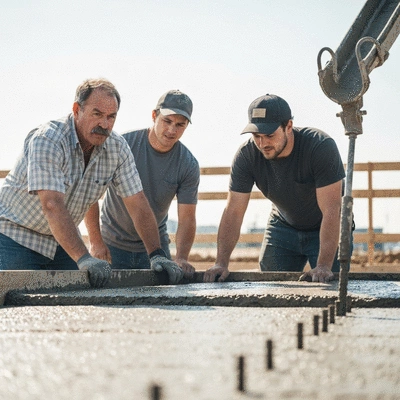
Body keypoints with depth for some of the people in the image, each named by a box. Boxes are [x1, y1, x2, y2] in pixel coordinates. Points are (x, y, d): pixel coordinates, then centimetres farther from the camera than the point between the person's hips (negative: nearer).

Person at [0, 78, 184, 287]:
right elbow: (52, 205, -37)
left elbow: (137, 203, -6)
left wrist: (157, 255, -18)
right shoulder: (47, 140, -27)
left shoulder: (117, 147, -9)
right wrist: (83, 258, -46)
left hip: (63, 240, 5)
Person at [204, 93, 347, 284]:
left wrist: (324, 266, -40)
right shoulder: (246, 155, -20)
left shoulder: (321, 147, -30)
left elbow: (331, 211, -33)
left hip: (326, 230, -3)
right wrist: (221, 263, -26)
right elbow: (233, 211, -17)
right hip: (283, 227, 3)